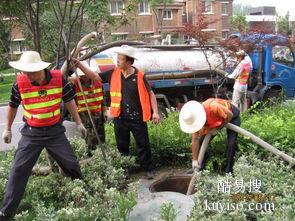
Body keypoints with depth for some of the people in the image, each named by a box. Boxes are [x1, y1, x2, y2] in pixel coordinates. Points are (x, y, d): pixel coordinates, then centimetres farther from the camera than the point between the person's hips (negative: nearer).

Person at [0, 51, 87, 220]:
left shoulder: (58, 79, -13)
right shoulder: (20, 83, -13)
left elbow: (69, 101, 2)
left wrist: (79, 123, 8)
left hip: (55, 131, 1)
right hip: (31, 133, 0)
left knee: (71, 164, 9)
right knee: (18, 170, 0)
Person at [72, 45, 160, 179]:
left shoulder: (139, 76, -8)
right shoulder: (113, 74, 1)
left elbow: (150, 94, -2)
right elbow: (94, 77, 7)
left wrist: (155, 112, -7)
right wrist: (80, 66, -3)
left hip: (137, 118, -3)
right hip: (120, 118, 3)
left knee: (143, 145, 7)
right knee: (122, 147, 15)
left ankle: (149, 169, 23)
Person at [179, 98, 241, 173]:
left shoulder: (213, 107, -44)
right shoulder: (194, 118, -25)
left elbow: (229, 115, -28)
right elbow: (195, 140, -17)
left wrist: (217, 128, -24)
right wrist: (195, 160, -16)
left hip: (231, 115, -4)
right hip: (216, 119, 5)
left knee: (231, 143, -17)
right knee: (201, 140, -3)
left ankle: (228, 171, -4)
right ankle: (200, 168, 10)